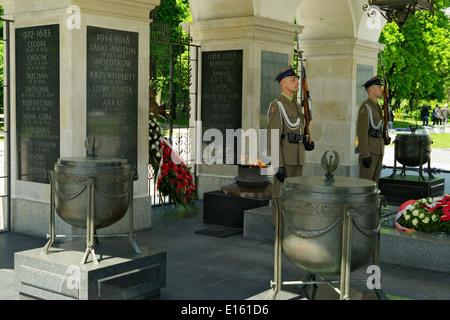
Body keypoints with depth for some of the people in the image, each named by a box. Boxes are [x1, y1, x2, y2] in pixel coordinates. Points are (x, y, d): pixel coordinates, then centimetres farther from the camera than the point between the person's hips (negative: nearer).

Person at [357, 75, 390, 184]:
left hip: (378, 149, 9)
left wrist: (385, 138, 7)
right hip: (368, 149, -9)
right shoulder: (365, 107, -12)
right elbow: (362, 132, -18)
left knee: (374, 181, 11)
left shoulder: (377, 107, 18)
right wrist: (365, 155, -22)